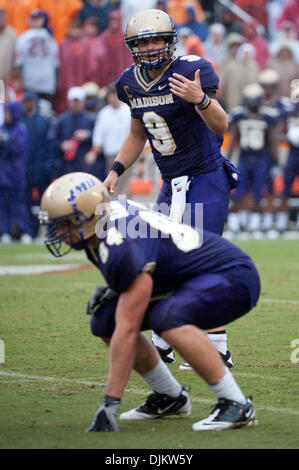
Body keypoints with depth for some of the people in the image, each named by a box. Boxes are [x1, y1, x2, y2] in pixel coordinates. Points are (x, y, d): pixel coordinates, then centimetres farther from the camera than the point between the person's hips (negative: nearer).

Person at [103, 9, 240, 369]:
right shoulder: (132, 83, 4)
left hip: (207, 180, -7)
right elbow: (137, 136, 20)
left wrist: (200, 99, -41)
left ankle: (218, 350, -9)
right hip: (172, 185, 7)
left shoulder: (192, 71, -17)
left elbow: (221, 127, -24)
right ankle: (162, 344, 19)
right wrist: (116, 170, 8)